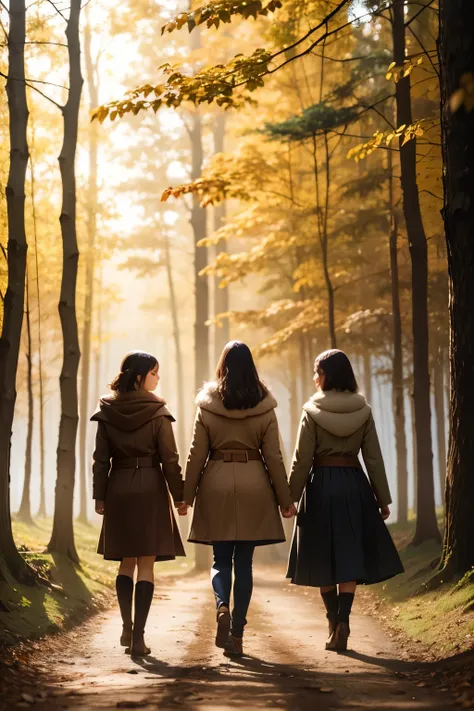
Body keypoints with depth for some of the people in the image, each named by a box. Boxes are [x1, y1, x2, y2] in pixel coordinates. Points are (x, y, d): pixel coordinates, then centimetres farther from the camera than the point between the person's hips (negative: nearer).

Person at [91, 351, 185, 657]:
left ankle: (127, 628, 14)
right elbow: (170, 459, -7)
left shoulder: (107, 413, 2)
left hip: (118, 490, 3)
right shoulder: (157, 413, -8)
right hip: (150, 489, -3)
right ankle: (138, 636, -2)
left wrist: (99, 495, 9)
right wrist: (180, 496, 0)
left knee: (126, 561, 17)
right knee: (146, 564, 1)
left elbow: (101, 459, 3)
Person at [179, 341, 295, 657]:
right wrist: (284, 498, 7)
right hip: (254, 485, 0)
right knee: (244, 561, 7)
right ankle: (237, 633, 7)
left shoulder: (207, 405, -2)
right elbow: (273, 457, 0)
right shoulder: (264, 407, -1)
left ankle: (222, 607, -17)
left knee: (221, 558, 10)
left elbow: (197, 453, 0)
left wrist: (187, 495, 8)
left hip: (216, 483, 0)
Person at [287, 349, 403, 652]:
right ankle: (343, 621, -12)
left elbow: (302, 459, -7)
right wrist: (383, 499, 7)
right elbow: (374, 458, 2)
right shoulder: (363, 411, 1)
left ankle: (334, 623, 15)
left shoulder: (312, 411, -6)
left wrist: (291, 497, 1)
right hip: (354, 485, 2)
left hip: (321, 485, -2)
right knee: (350, 558, 3)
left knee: (324, 559, 10)